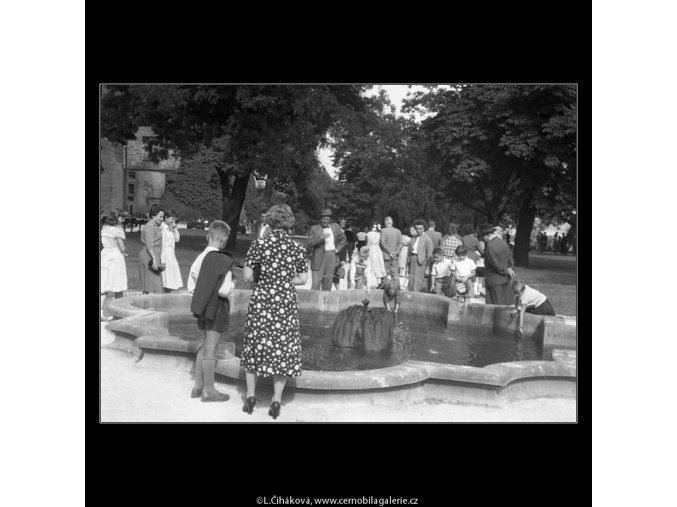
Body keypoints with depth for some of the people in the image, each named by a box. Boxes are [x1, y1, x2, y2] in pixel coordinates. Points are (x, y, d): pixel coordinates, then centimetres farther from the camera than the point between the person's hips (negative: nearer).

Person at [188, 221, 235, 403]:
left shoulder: (199, 258, 2)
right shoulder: (225, 261, -16)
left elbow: (190, 287, 6)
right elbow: (224, 291, -20)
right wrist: (231, 284, -1)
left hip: (203, 306, 7)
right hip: (218, 308, -7)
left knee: (204, 346, 20)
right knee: (210, 348, 2)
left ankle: (198, 386, 28)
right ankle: (208, 390, 13)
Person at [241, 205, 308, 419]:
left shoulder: (259, 244, -6)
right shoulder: (297, 248, 0)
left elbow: (248, 276, -6)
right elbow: (302, 279, 4)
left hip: (262, 301, -1)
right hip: (287, 303, 1)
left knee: (256, 345, 14)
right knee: (283, 349, 9)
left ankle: (251, 396, 21)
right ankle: (276, 400, 13)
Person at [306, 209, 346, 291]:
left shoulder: (336, 227, 10)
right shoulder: (314, 228, -2)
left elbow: (343, 238, 23)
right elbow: (309, 244, -9)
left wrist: (338, 249, 10)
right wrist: (320, 238, -21)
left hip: (331, 258, 4)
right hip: (318, 259, -4)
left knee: (328, 283, 7)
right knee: (316, 283, -8)